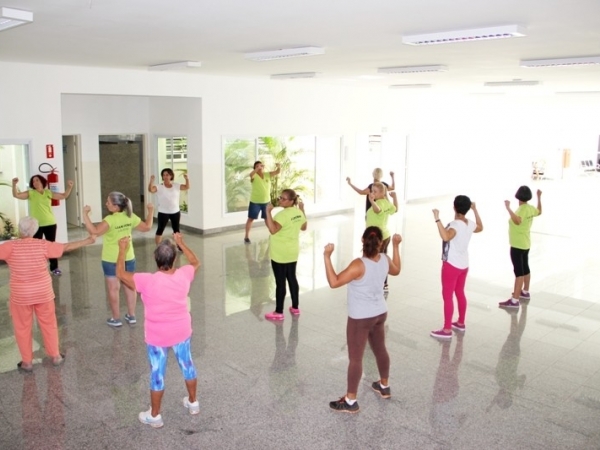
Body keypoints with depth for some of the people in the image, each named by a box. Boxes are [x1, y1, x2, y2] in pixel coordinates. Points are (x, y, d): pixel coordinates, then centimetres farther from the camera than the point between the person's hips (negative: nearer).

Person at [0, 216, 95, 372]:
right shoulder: (43, 245, -9)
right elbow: (67, 247, -2)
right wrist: (88, 240, 9)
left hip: (20, 295, -2)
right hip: (43, 293, 2)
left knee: (23, 328, 14)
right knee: (49, 324, 17)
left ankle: (27, 362, 23)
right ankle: (55, 356, 27)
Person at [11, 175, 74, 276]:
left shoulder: (48, 193, 4)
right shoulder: (30, 193, -1)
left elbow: (64, 196, 3)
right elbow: (16, 195, -11)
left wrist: (69, 187, -12)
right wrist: (14, 184, -25)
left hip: (50, 224, 2)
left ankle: (54, 268, 20)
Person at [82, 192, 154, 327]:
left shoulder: (110, 220, -24)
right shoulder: (131, 216, -5)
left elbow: (94, 231, -35)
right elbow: (147, 227, 5)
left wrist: (85, 214, -30)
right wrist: (150, 211, 16)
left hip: (111, 260, -5)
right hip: (128, 257, 6)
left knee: (113, 288, 7)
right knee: (129, 286, 15)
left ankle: (116, 319, 16)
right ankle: (131, 316, 24)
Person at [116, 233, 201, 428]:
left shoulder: (148, 281, -26)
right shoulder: (184, 275, -15)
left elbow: (120, 273, -14)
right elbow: (195, 262, 8)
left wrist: (123, 249, -3)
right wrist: (181, 243, 15)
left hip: (158, 337, -3)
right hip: (181, 332, 3)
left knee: (158, 374, 12)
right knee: (187, 365, 22)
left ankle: (154, 416, 27)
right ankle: (193, 402, 41)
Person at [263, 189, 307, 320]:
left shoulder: (283, 215, -23)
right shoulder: (298, 212, 2)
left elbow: (273, 230, -36)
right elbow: (303, 227, 19)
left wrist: (268, 212, -36)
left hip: (280, 255, -8)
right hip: (293, 253, 8)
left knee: (280, 282, 1)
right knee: (292, 279, 18)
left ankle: (278, 312, 10)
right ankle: (295, 307, 28)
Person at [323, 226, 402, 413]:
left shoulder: (359, 265, -28)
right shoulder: (385, 260, -6)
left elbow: (334, 282, -30)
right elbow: (396, 270, 17)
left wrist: (327, 256, -29)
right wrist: (396, 245, 21)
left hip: (361, 318, -7)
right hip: (380, 313, 7)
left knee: (355, 358, 2)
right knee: (380, 349, 25)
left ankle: (350, 401, 12)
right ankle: (384, 386, 44)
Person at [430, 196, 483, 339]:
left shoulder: (455, 224, -24)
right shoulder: (470, 224, 1)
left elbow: (446, 237, -45)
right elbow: (480, 228, 25)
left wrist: (437, 219, -42)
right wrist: (475, 210, 26)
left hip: (451, 265, -8)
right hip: (464, 265, 8)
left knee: (447, 296, -1)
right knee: (460, 293, 21)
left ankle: (447, 330, 4)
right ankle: (460, 323, 35)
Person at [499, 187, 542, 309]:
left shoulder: (522, 210, -23)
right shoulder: (530, 208, 3)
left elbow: (517, 221, -44)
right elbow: (539, 211, 27)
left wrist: (508, 208, -43)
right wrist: (539, 197, 33)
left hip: (517, 246, -10)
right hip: (525, 244, 10)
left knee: (518, 271, -10)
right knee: (525, 268, 22)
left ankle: (515, 300, -9)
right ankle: (525, 292, 39)